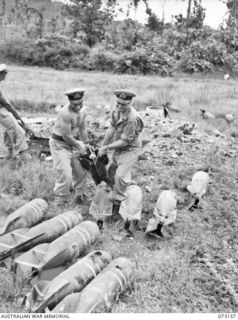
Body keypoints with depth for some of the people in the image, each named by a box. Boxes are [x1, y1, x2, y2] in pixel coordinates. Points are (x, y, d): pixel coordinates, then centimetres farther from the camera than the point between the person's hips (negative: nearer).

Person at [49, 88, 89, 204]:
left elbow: (82, 129, 7)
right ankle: (61, 201, 8)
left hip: (72, 142, 8)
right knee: (65, 175, -10)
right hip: (59, 144, -8)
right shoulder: (65, 113, -30)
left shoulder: (83, 110, -5)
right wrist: (79, 146, -11)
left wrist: (86, 145, 8)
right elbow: (66, 136, -24)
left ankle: (79, 193, 34)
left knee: (82, 170, 12)